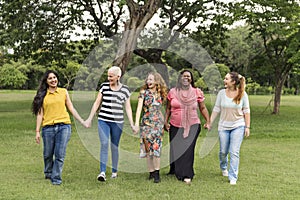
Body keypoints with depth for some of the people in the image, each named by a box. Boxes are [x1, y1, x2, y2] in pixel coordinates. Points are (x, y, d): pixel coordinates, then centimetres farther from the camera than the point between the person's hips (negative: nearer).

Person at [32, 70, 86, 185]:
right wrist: (37, 131, 2)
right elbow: (40, 114, 6)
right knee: (48, 154, 10)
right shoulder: (42, 95, 7)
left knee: (60, 155, -5)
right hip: (48, 127, 0)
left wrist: (83, 122, 10)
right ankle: (48, 173, 34)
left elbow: (71, 109, 12)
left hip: (63, 126, 0)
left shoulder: (64, 92, 9)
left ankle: (56, 178, 4)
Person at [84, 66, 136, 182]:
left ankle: (114, 171, 22)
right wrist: (89, 119, 8)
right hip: (103, 120, 0)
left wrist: (132, 124, 1)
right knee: (104, 144, -12)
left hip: (117, 122, 0)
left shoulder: (125, 89, 3)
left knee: (114, 146, 8)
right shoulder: (104, 86, 4)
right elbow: (97, 103, 9)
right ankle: (102, 172, -14)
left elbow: (128, 108, 6)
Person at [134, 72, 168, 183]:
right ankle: (151, 172, 11)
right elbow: (139, 107, -8)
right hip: (146, 122, 0)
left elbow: (160, 108, 13)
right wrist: (136, 122, -19)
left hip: (158, 122, 0)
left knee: (156, 147, -9)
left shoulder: (160, 94, 7)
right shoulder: (144, 92, 1)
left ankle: (157, 173, -7)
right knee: (147, 147, 2)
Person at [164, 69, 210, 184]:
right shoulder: (173, 92, 5)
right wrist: (166, 121, 5)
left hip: (192, 126, -2)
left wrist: (208, 121, -1)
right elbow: (168, 108, 12)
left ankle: (186, 175, -6)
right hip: (175, 126, 2)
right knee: (175, 149, 7)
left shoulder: (197, 92, 3)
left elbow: (203, 108, 8)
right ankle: (174, 170, 27)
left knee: (188, 149, -11)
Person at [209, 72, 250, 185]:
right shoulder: (221, 93, -3)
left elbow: (246, 111, -1)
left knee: (234, 152, -7)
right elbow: (216, 109, 4)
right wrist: (210, 123, 3)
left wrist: (247, 127, -3)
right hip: (223, 126, 2)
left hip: (238, 126, -2)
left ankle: (233, 178, 1)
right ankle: (223, 167, 41)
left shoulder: (242, 94, -6)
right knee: (223, 151, 10)